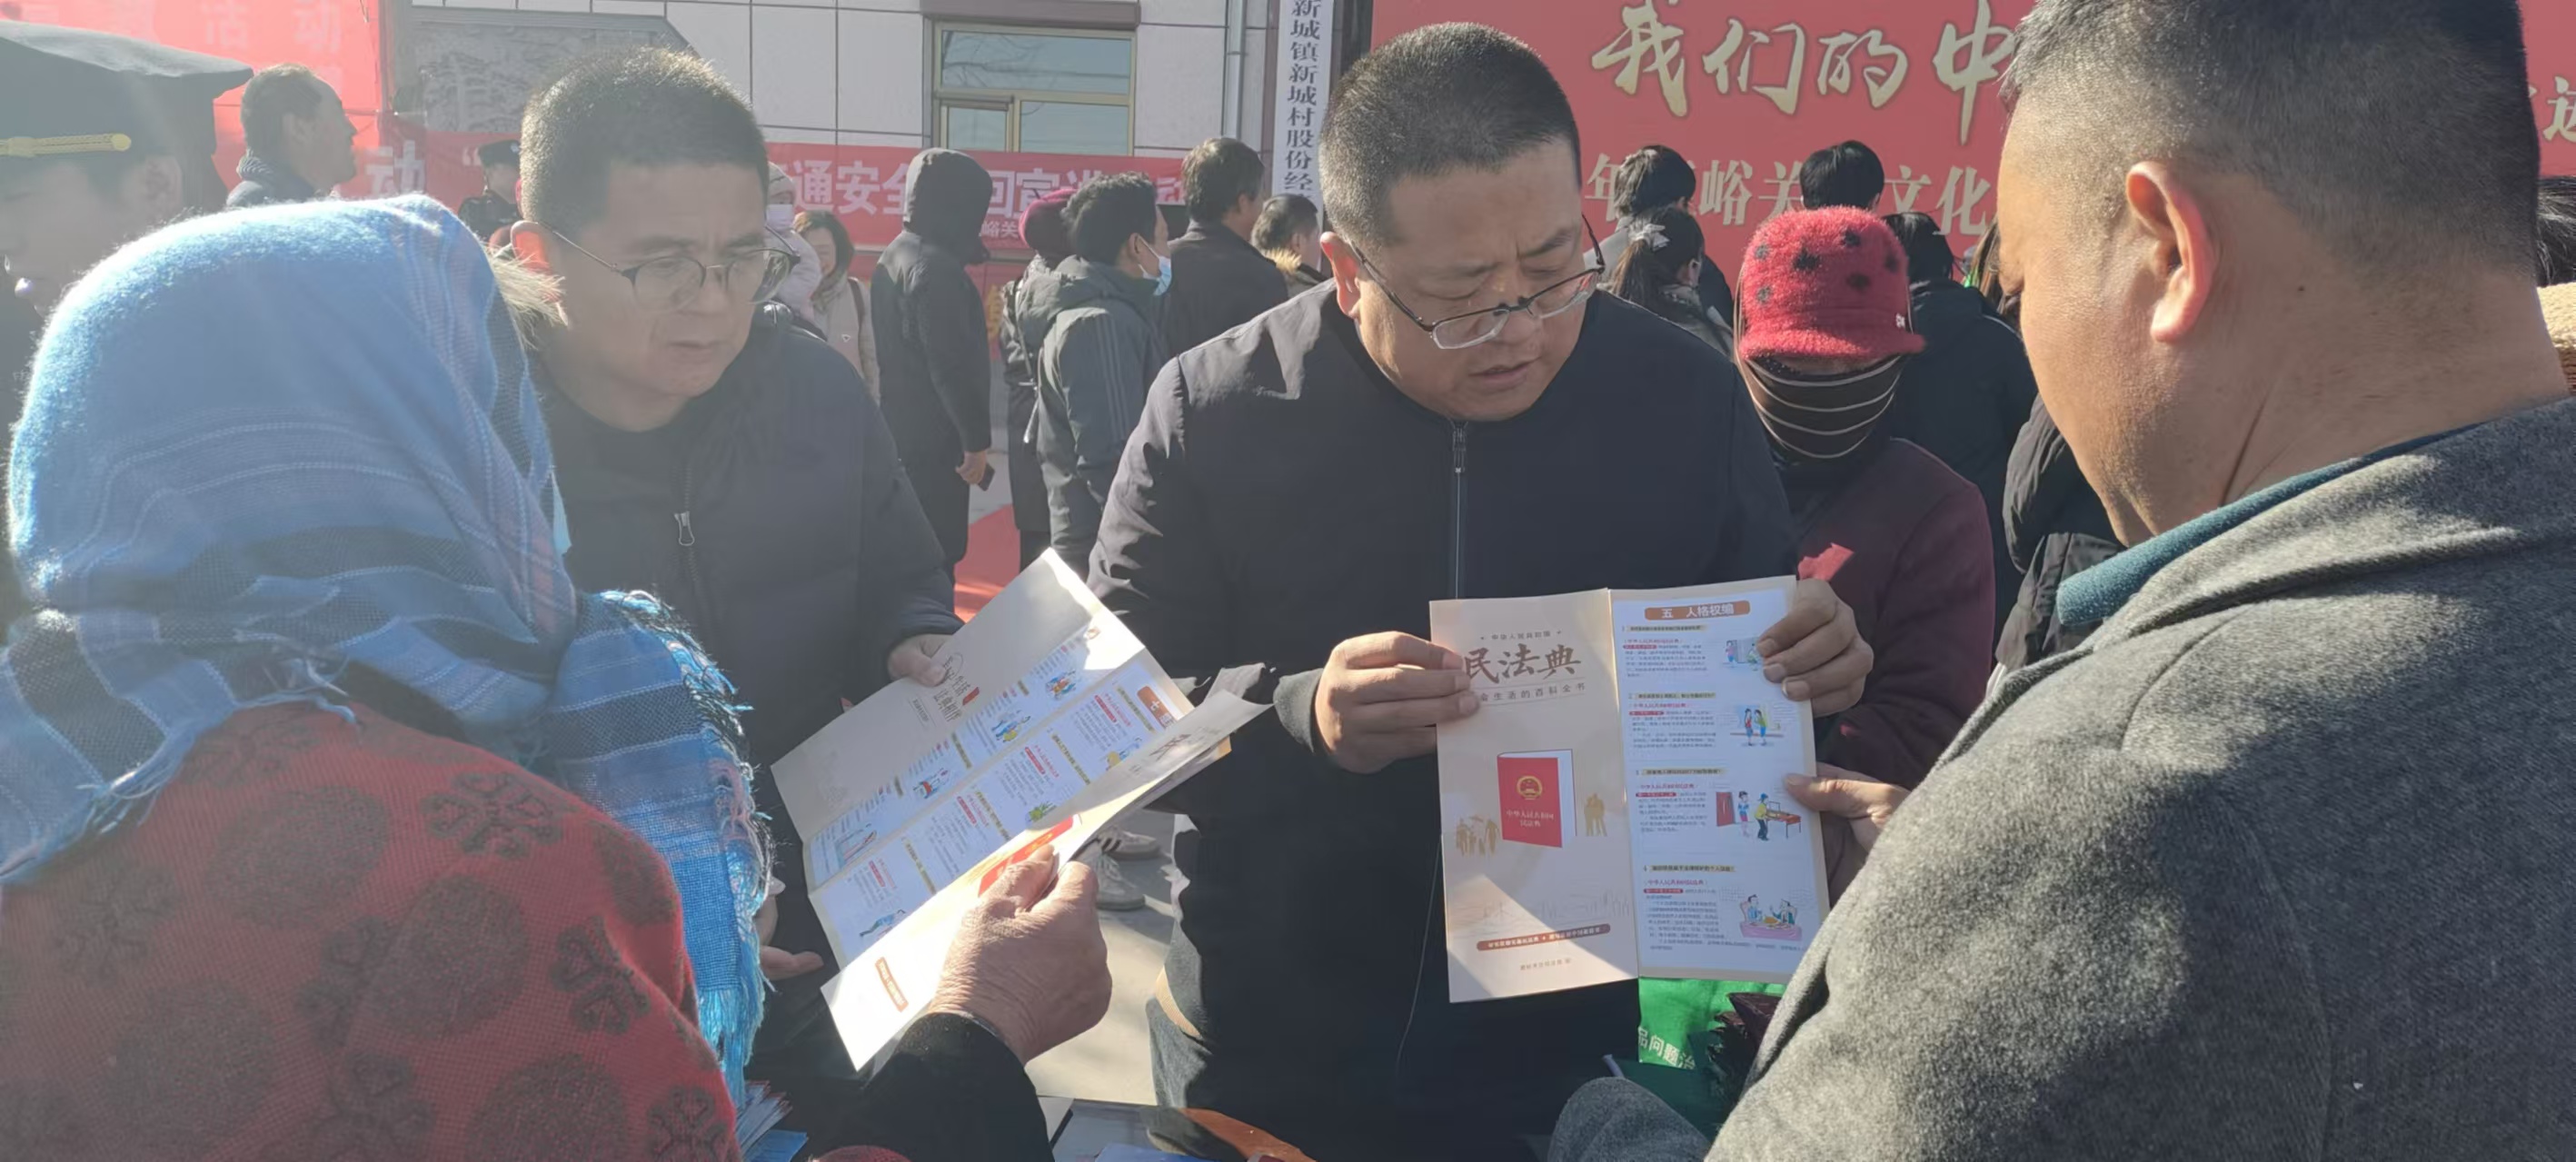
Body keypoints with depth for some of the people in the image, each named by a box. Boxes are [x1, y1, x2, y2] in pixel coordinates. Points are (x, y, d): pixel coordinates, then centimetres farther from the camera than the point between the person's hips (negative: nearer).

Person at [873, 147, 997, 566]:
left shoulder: (894, 256, 13)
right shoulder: (936, 268, -19)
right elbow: (952, 365, -22)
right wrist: (976, 439, -16)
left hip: (900, 434, 10)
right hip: (934, 442, -10)